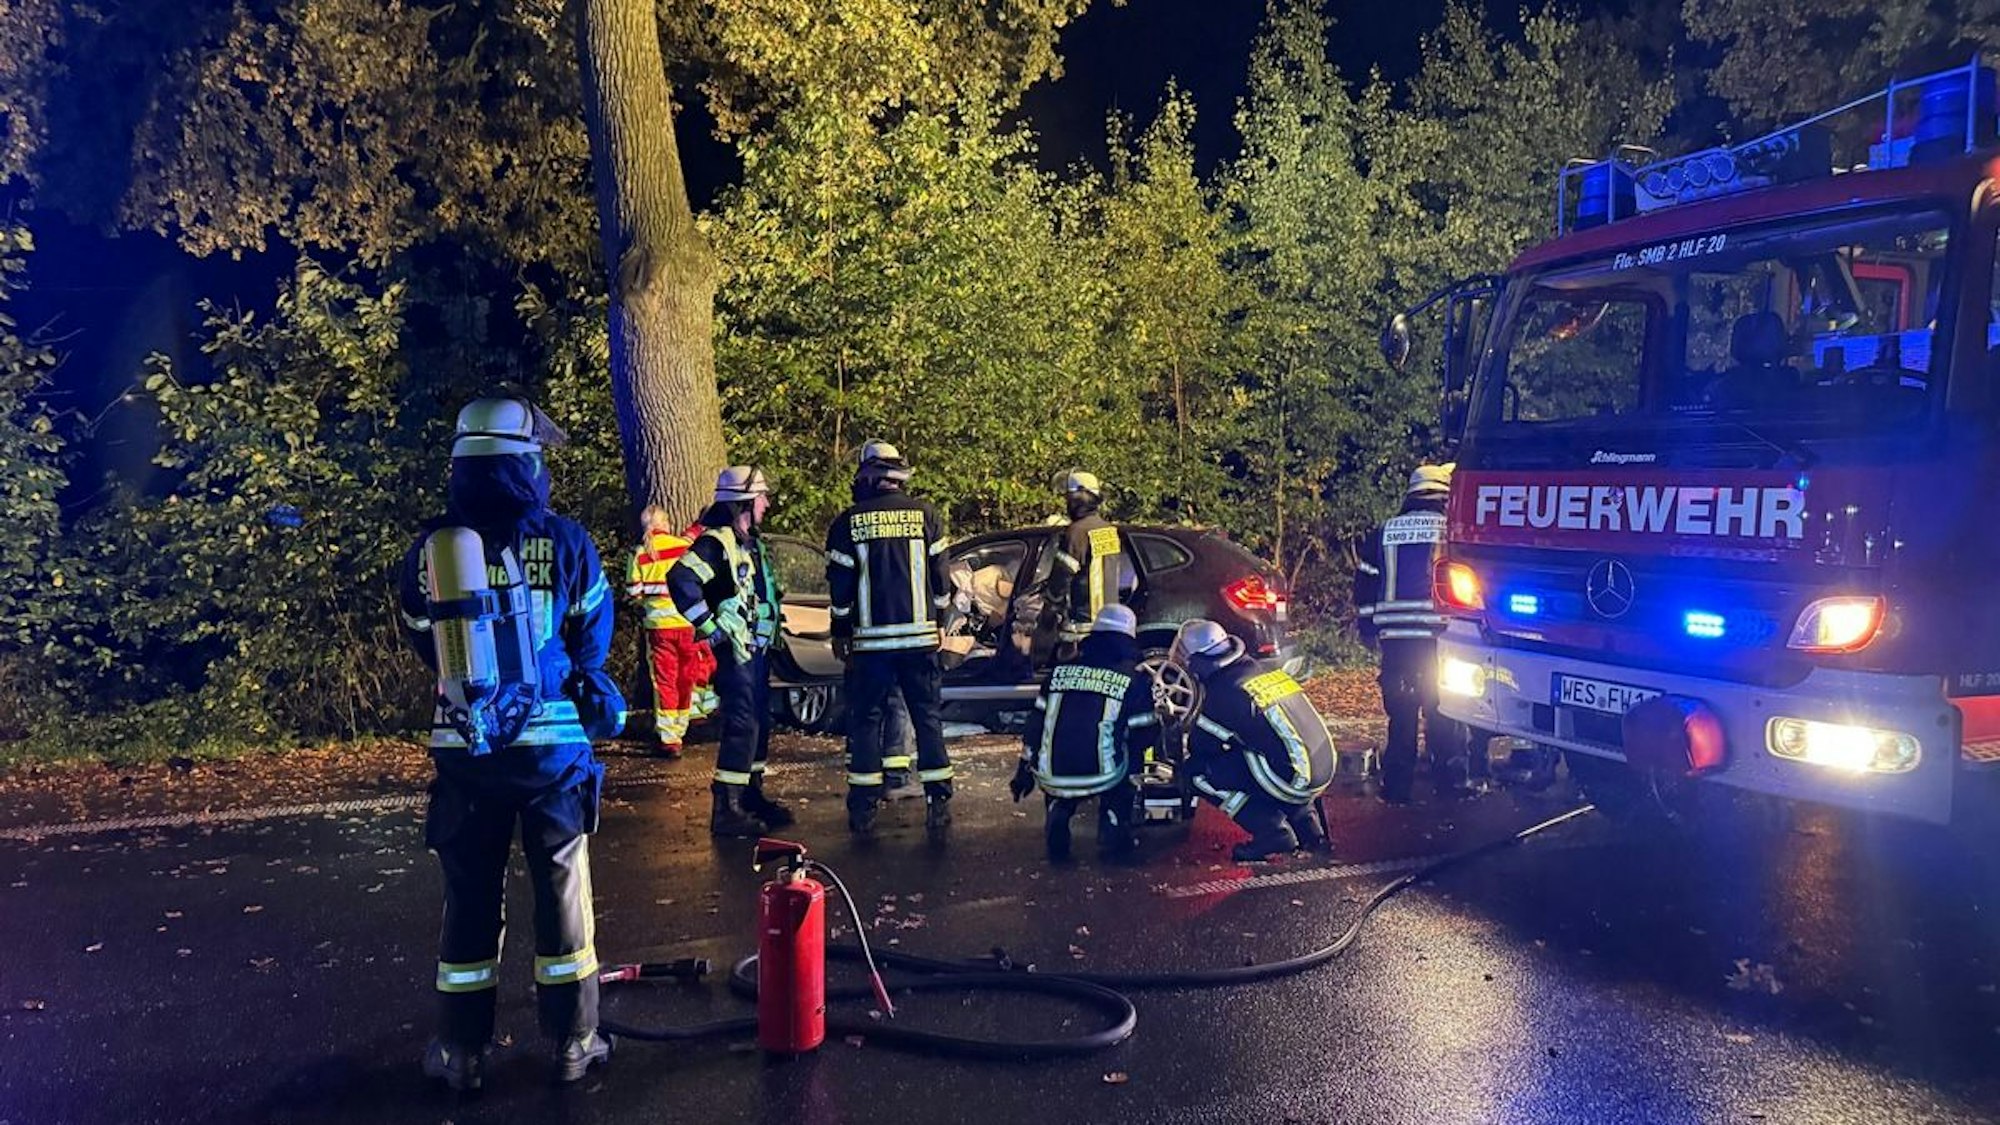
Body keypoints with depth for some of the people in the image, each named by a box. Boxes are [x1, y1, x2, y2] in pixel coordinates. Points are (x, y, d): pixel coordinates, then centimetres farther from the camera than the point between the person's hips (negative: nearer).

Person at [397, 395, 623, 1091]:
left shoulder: (427, 551, -4)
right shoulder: (564, 542, -9)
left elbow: (422, 643, 10)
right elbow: (593, 637, 3)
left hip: (463, 748, 2)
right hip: (551, 743, -2)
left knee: (471, 897, 13)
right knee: (561, 890, 10)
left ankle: (463, 1052, 22)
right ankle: (573, 1044, 19)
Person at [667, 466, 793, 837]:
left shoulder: (752, 543, 16)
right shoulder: (717, 541, -15)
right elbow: (680, 578, -29)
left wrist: (775, 618, 19)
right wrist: (710, 628, -23)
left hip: (759, 649, 10)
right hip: (736, 650, -10)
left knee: (760, 722, 15)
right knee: (742, 725, -11)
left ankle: (752, 795, 27)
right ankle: (726, 810, -8)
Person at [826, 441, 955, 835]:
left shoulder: (848, 522, -1)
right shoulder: (925, 515, 1)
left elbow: (840, 584, 2)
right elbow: (939, 576, 4)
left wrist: (840, 632, 13)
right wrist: (938, 621, 16)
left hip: (870, 639, -1)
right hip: (920, 637, 1)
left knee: (865, 718, 7)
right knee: (927, 716, 8)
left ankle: (863, 809, 8)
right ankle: (938, 802, 6)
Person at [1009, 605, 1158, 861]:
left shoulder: (1060, 671, 11)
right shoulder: (1134, 680, 2)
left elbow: (1037, 726, 14)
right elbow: (1144, 735, 7)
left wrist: (1024, 771, 23)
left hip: (1052, 779, 2)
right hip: (1101, 778, -2)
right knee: (1127, 768, 30)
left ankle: (1055, 837, 21)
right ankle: (1114, 837, 20)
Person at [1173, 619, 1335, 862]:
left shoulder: (1222, 692, -8)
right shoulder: (1267, 671, 14)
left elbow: (1199, 747, 5)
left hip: (1292, 781, -8)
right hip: (1325, 772, 8)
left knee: (1199, 772, 3)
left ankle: (1271, 832, -2)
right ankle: (1305, 823, 22)